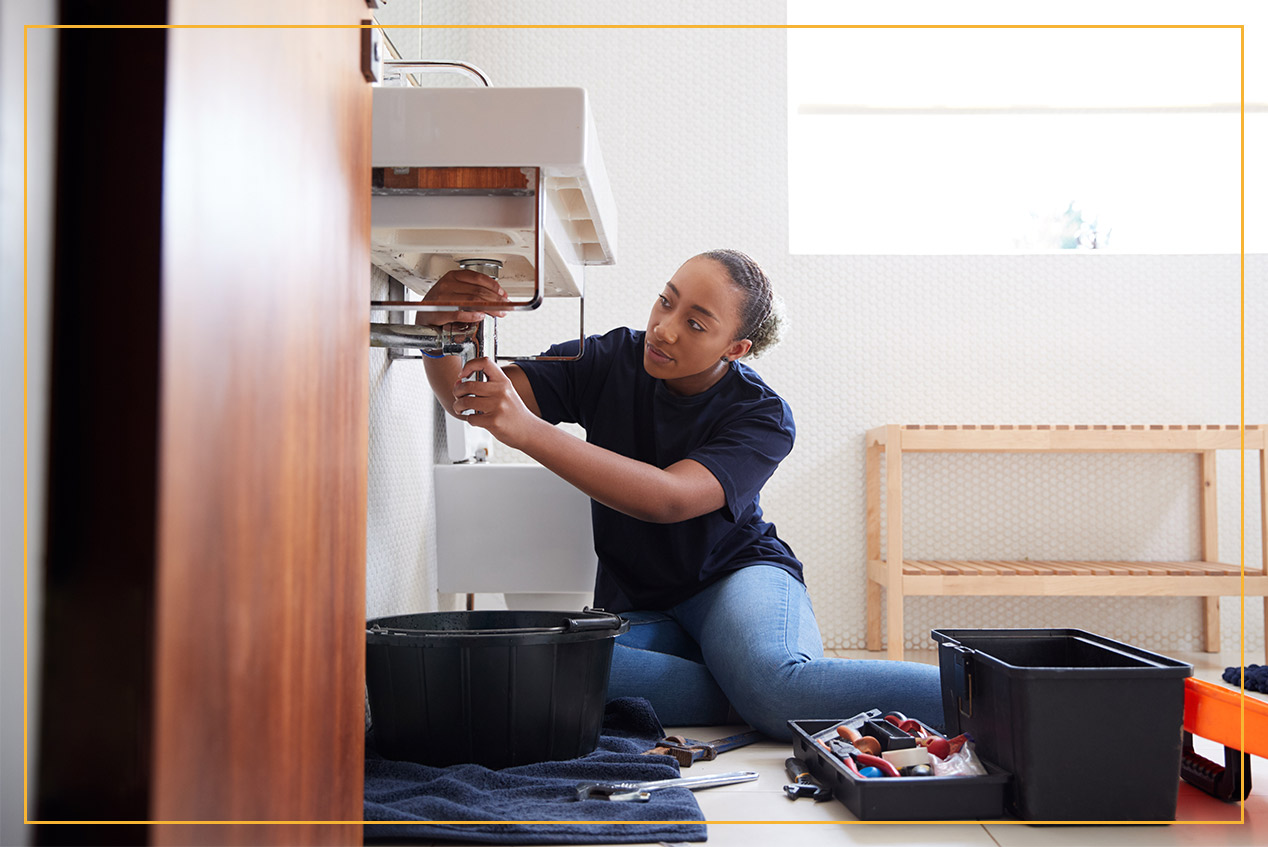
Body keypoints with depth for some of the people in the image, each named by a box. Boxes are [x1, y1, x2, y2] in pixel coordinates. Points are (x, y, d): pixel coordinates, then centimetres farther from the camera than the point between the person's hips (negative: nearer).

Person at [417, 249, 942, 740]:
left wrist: (526, 430, -44)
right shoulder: (610, 363, -5)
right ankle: (753, 702, -24)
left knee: (780, 683, -40)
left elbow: (668, 498, -34)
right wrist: (438, 330, -34)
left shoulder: (762, 418, -15)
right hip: (636, 609, 4)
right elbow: (465, 399, -9)